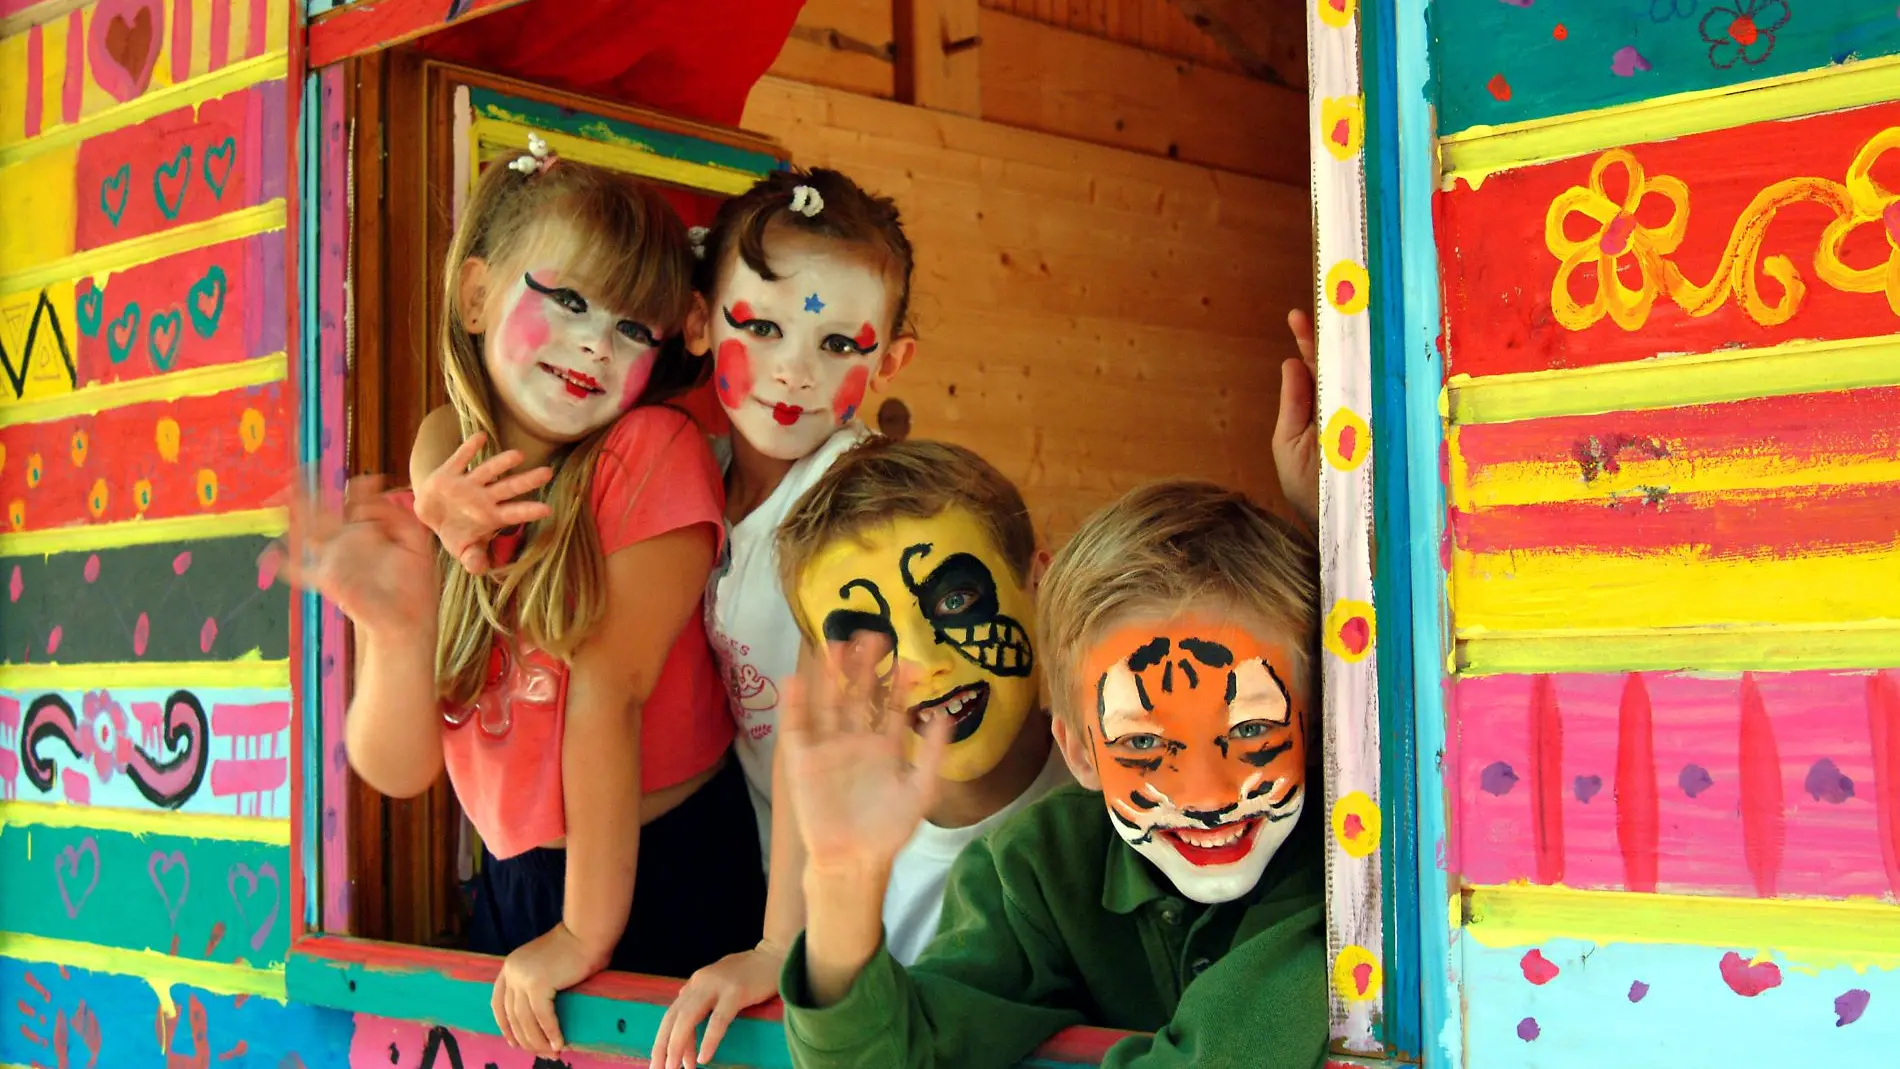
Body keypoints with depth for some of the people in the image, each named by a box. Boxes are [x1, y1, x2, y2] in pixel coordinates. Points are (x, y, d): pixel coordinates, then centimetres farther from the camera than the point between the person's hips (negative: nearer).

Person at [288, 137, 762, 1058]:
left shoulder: (653, 453, -15)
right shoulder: (414, 506, -4)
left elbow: (609, 687, -19)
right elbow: (399, 770, -9)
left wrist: (588, 931, -19)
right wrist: (397, 627, -28)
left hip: (671, 878, -3)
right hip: (513, 886, 4)